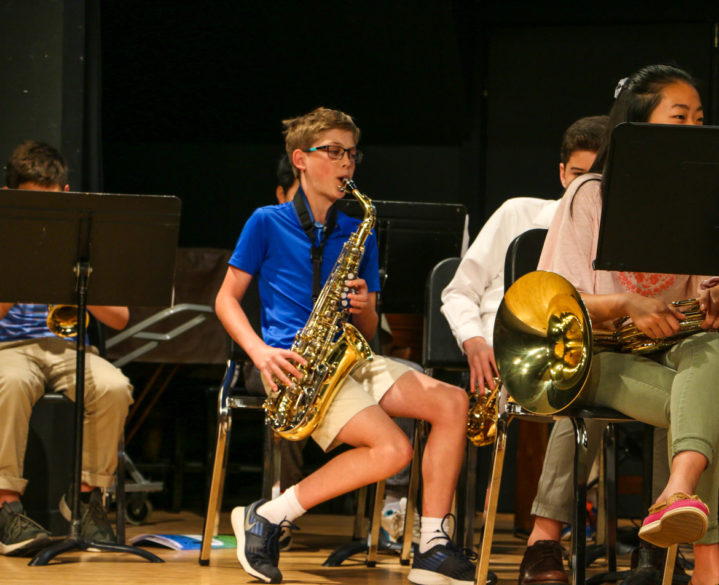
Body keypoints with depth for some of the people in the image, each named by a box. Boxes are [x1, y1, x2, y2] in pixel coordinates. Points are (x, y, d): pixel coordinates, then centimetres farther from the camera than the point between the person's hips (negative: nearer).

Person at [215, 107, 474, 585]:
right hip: (299, 364, -6)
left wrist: (364, 308, -6)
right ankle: (266, 518, -13)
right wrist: (259, 352, -12)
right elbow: (227, 298, 5)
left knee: (453, 402, -16)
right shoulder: (267, 224, 5)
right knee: (394, 448, -26)